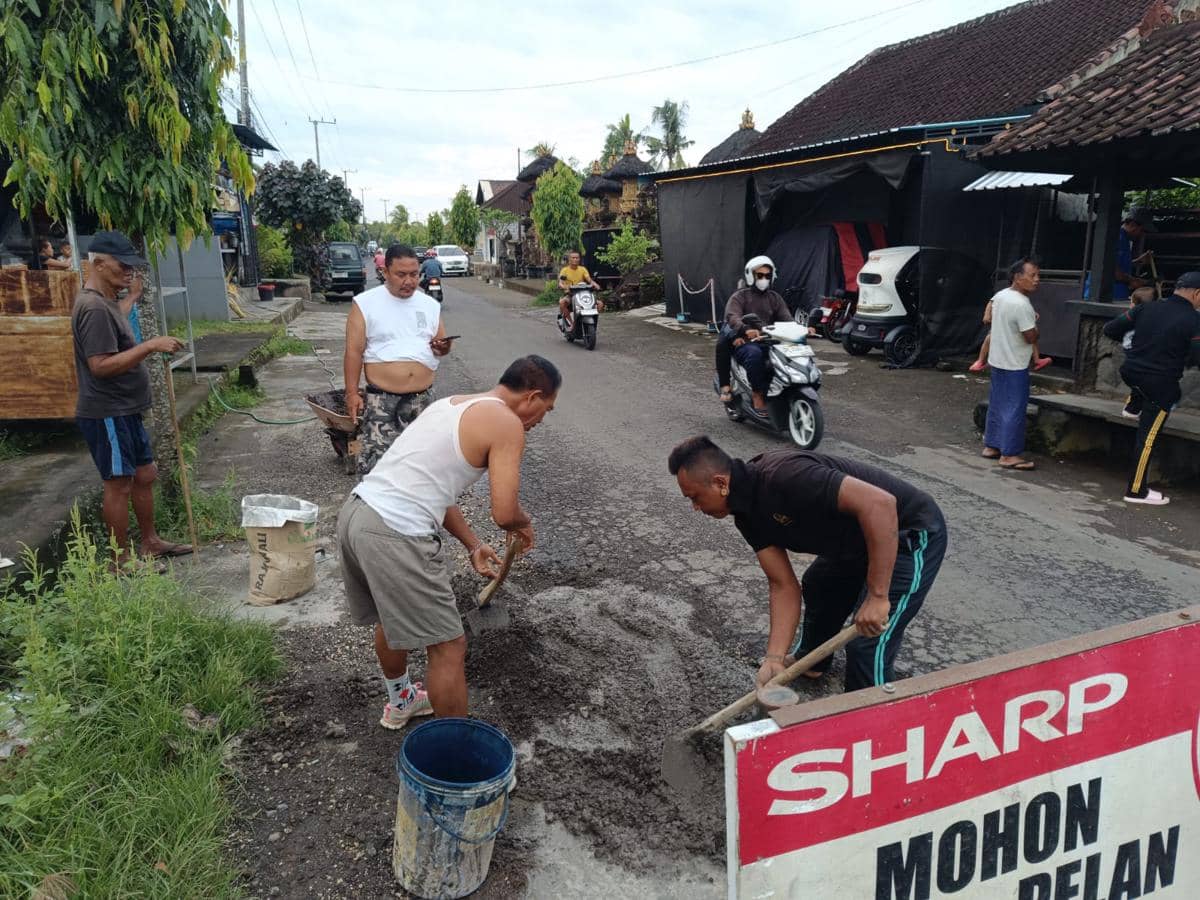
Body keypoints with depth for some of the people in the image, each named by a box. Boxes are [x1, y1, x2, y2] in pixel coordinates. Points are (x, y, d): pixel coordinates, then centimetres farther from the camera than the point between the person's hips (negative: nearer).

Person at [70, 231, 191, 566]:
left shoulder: (105, 301, 11)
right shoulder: (93, 308, -21)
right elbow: (101, 365, -28)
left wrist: (133, 297, 39)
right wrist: (150, 345, -29)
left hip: (125, 411, 10)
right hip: (107, 415, -10)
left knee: (145, 475, 17)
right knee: (119, 484, -1)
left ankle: (151, 542, 30)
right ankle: (122, 559, 11)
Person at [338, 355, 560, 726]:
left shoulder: (452, 404, 20)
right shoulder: (506, 423, -6)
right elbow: (504, 512, -13)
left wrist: (473, 545, 28)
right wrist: (523, 524, 11)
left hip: (356, 511, 10)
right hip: (394, 538, -10)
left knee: (393, 617, 31)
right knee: (449, 648, 4)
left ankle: (401, 702, 54)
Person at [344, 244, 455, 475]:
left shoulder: (430, 305, 9)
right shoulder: (365, 303, -1)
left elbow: (440, 344, 19)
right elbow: (354, 351, -3)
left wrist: (442, 348, -6)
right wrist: (352, 393, -9)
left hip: (423, 398, 4)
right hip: (381, 400, -4)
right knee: (374, 463, -8)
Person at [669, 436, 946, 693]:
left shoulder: (785, 477, -35)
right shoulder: (747, 513, -6)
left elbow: (879, 502, -41)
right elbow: (784, 587, -4)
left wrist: (877, 597, -37)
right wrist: (775, 659, -14)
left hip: (910, 535, -10)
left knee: (867, 644, -13)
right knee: (816, 587, 29)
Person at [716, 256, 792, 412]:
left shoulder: (775, 298, 19)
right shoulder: (739, 297, 4)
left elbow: (787, 319, 5)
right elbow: (732, 317, -16)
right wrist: (745, 330, -39)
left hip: (769, 341, 4)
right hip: (745, 342, -4)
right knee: (754, 354, -39)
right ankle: (758, 397, -29)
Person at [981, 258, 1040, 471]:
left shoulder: (1000, 296, 4)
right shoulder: (1021, 305, -23)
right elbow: (1031, 337, -21)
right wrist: (1034, 323, 1)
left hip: (997, 360, 9)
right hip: (1014, 365, -9)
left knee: (997, 405, 16)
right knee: (1014, 409, -4)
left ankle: (991, 446, 23)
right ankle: (1009, 455, -1)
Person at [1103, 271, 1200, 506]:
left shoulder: (1147, 308, 0)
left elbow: (1111, 330, 2)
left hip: (1131, 372, 5)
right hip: (1160, 384, -5)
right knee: (1147, 436, 2)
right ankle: (1136, 490, 9)